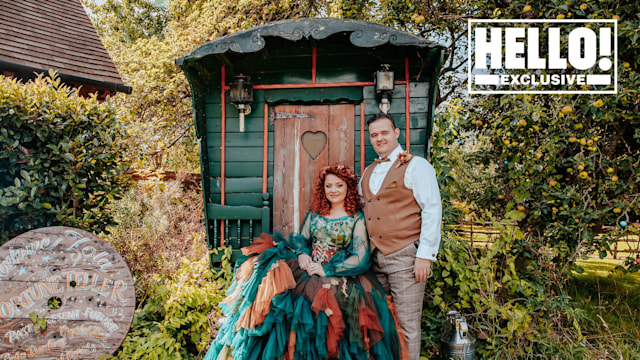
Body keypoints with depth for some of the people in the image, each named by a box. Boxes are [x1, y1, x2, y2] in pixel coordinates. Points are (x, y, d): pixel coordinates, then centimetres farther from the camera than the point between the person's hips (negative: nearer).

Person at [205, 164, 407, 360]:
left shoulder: (357, 219, 1)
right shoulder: (314, 214, 15)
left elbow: (360, 258, -7)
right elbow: (301, 239, 13)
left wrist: (327, 270, -16)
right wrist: (302, 254, -10)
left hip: (339, 276, -4)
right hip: (307, 268, 4)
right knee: (275, 274, -23)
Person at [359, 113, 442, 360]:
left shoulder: (416, 166, -4)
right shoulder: (368, 172, 17)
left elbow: (432, 211, -10)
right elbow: (360, 208, 26)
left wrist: (425, 255, -15)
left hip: (405, 257, -6)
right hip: (375, 257, 6)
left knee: (407, 325, 0)